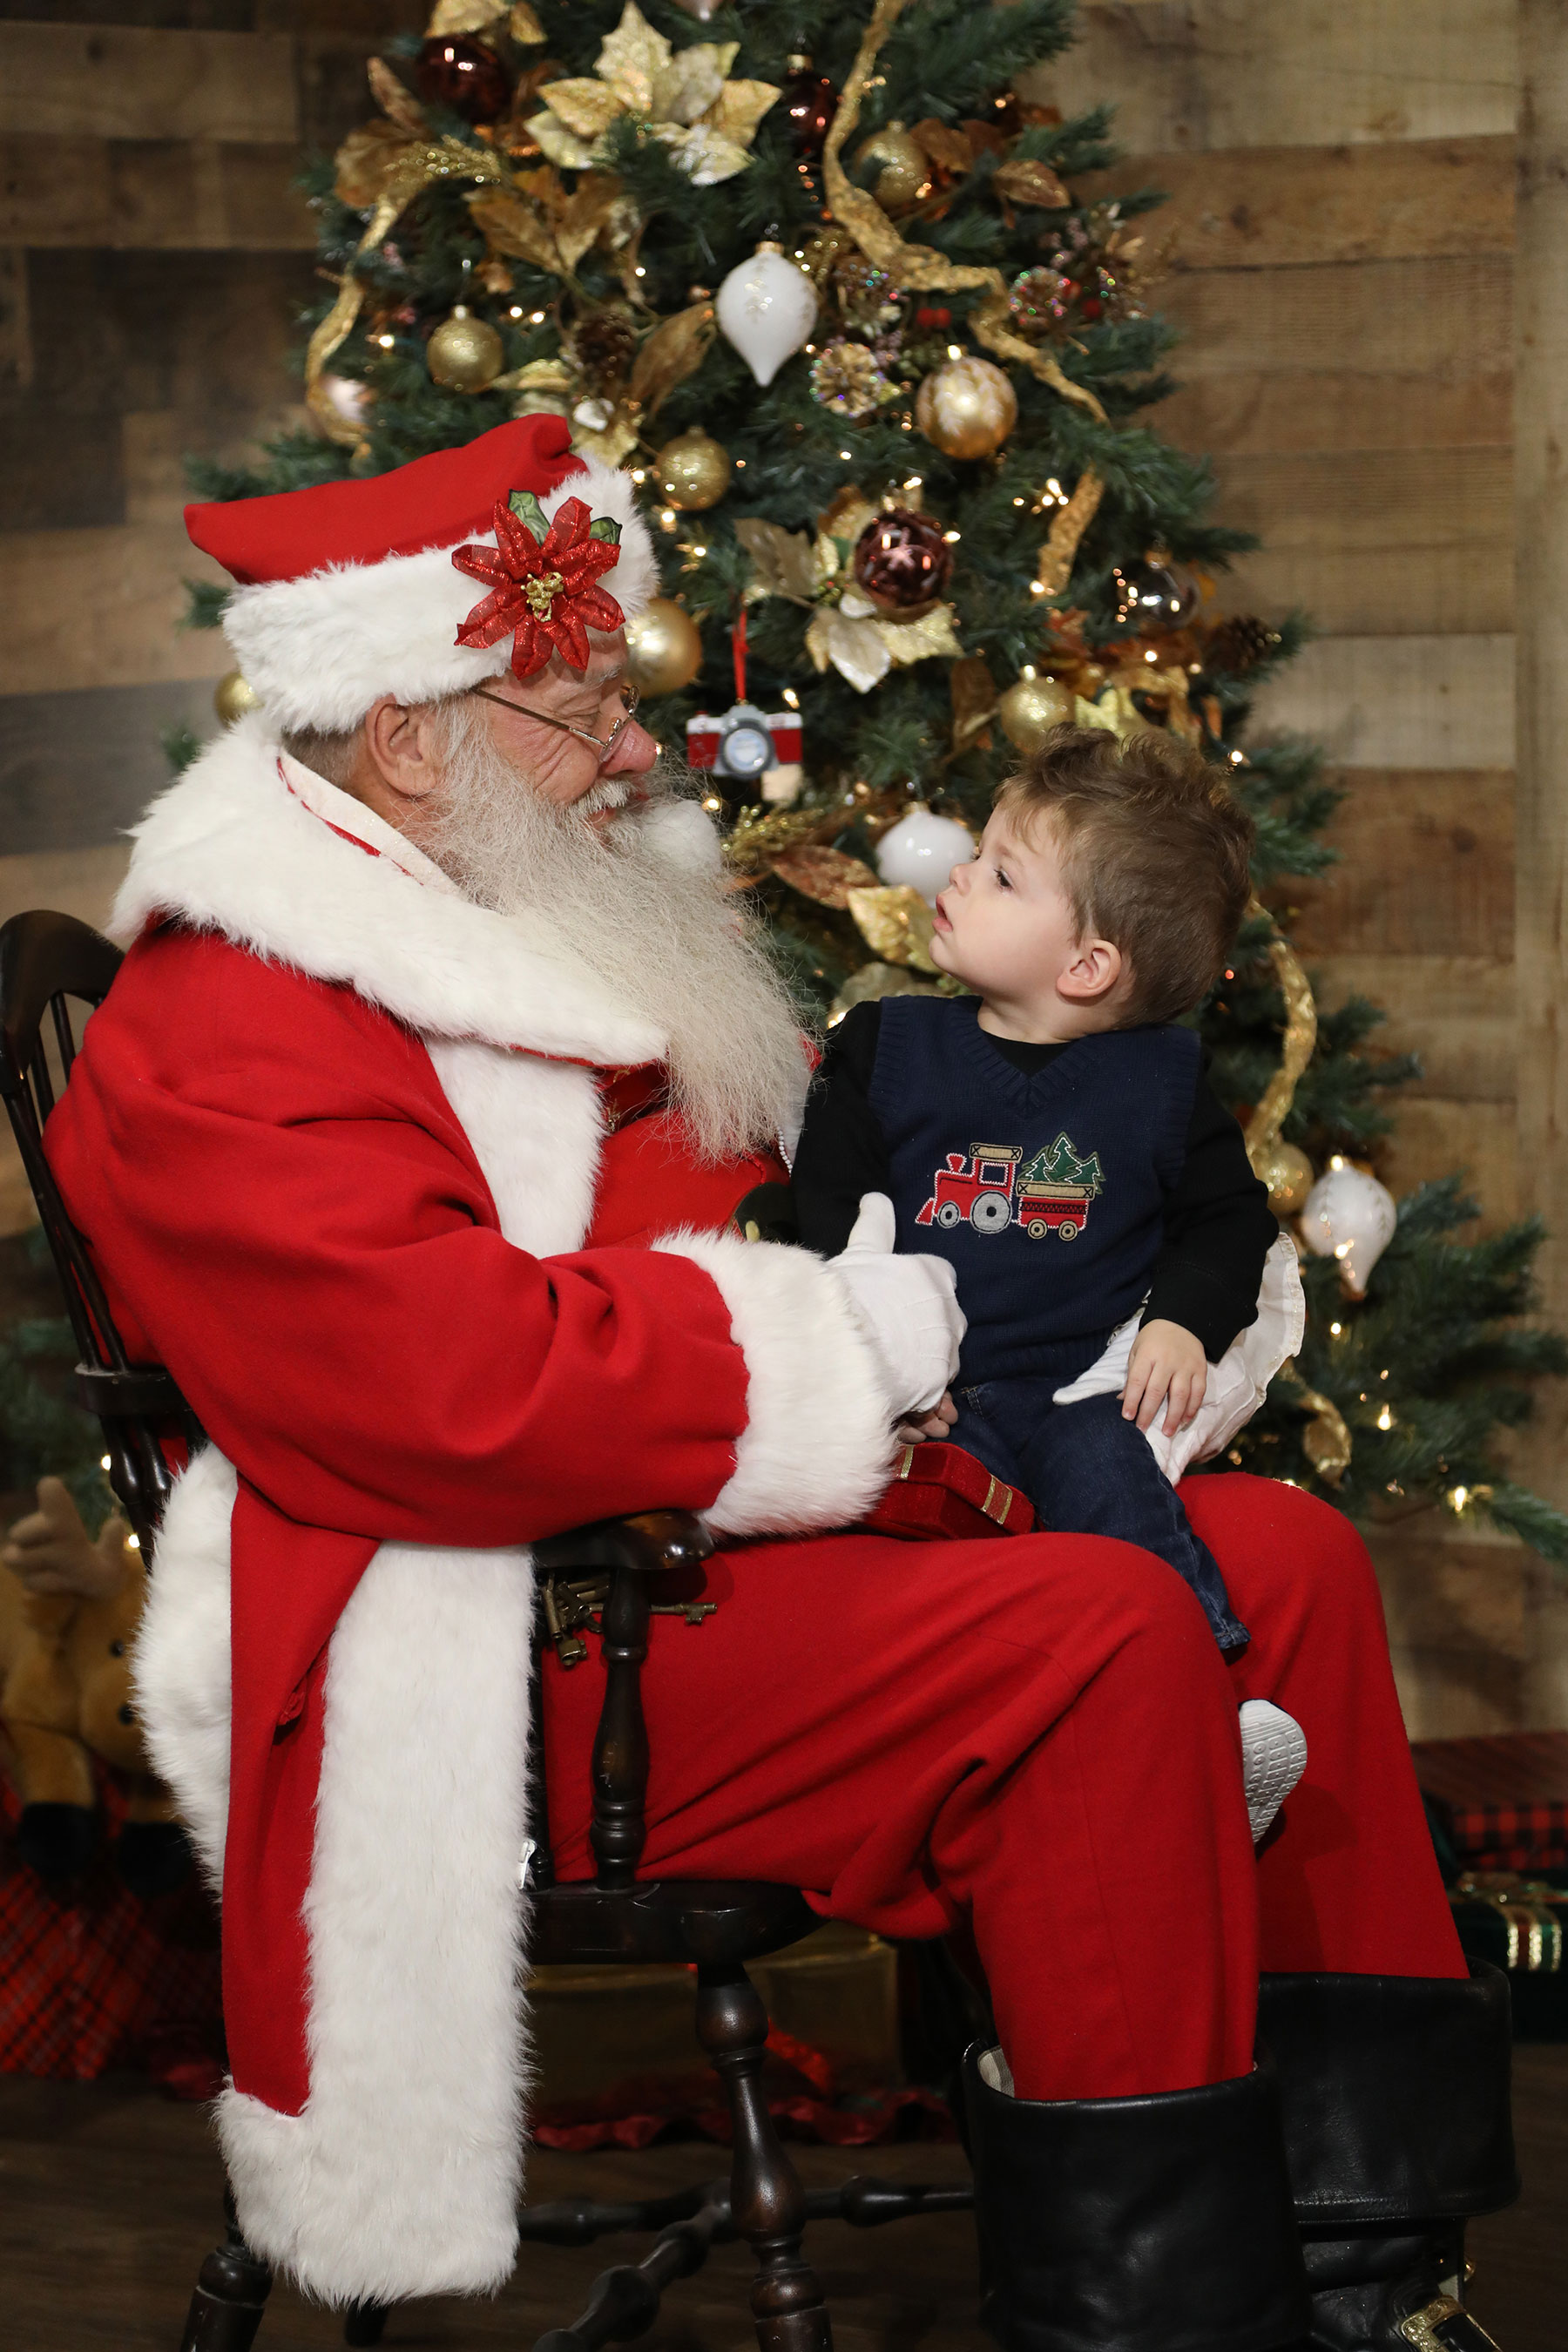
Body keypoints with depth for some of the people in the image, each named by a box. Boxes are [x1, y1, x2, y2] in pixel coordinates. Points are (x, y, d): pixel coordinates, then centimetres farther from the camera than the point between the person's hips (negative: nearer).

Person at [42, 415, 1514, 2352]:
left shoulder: (589, 938, 19)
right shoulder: (217, 1043, -14)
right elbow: (456, 1378, -27)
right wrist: (844, 1338, -20)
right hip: (531, 1664, -11)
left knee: (1285, 1556, 1)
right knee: (1098, 1636, -27)